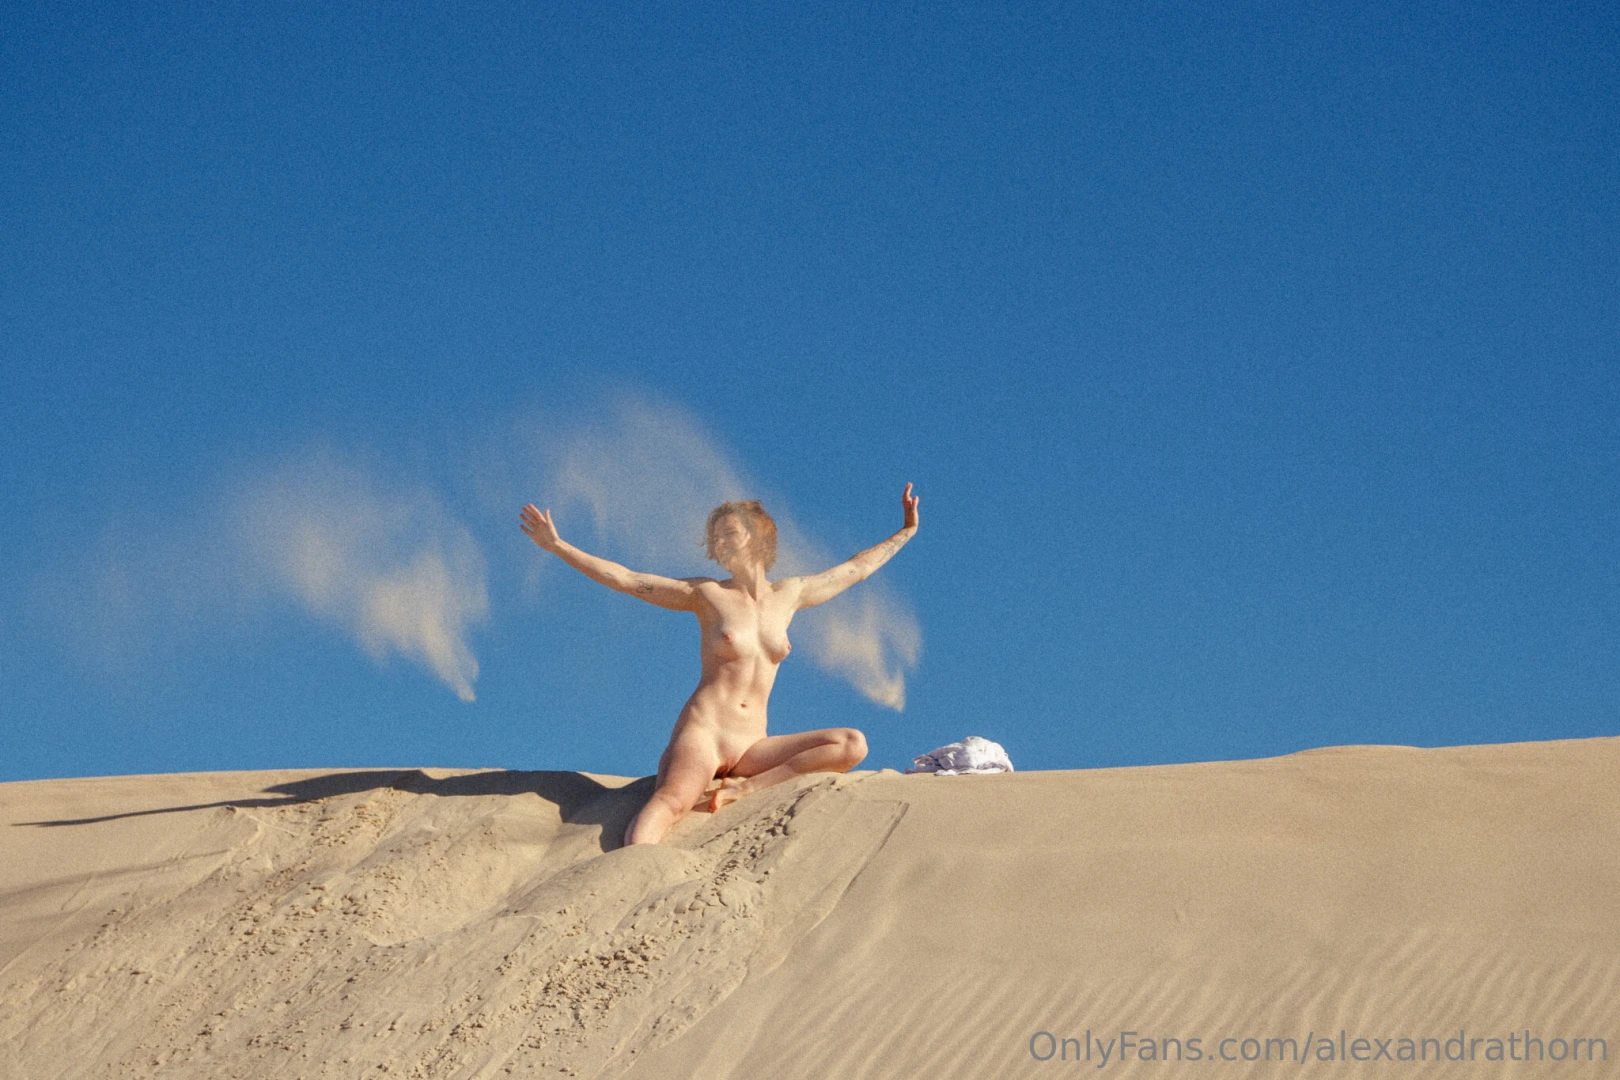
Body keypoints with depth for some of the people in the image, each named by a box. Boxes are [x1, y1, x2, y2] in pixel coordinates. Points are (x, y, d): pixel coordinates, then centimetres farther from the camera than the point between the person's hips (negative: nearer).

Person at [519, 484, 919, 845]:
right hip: (702, 733, -4)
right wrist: (557, 546, -4)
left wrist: (906, 532, 38)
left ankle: (743, 787, -20)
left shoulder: (789, 595, 16)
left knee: (852, 745, -15)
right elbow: (624, 579, 2)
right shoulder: (705, 593, 6)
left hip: (751, 748, 5)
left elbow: (856, 569, 31)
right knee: (672, 802, -35)